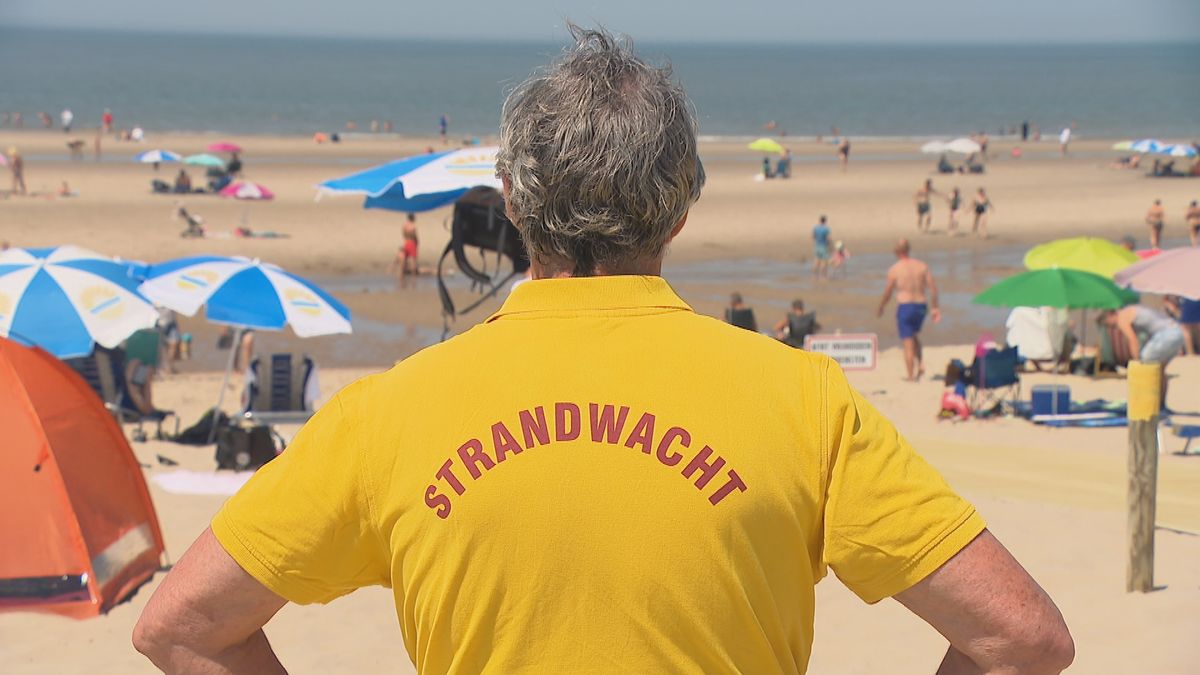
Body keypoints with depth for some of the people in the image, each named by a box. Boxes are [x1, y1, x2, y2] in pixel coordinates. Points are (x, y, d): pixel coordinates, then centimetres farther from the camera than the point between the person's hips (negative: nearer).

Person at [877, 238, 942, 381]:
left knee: (908, 342, 2)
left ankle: (910, 376, 3)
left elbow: (888, 293, -1)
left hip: (905, 306, -4)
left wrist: (880, 309, 14)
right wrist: (934, 307, 6)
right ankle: (920, 364, 12)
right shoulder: (922, 266, 5)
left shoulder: (894, 269, -6)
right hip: (921, 305, 4)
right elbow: (933, 288, 0)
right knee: (915, 334, 28)